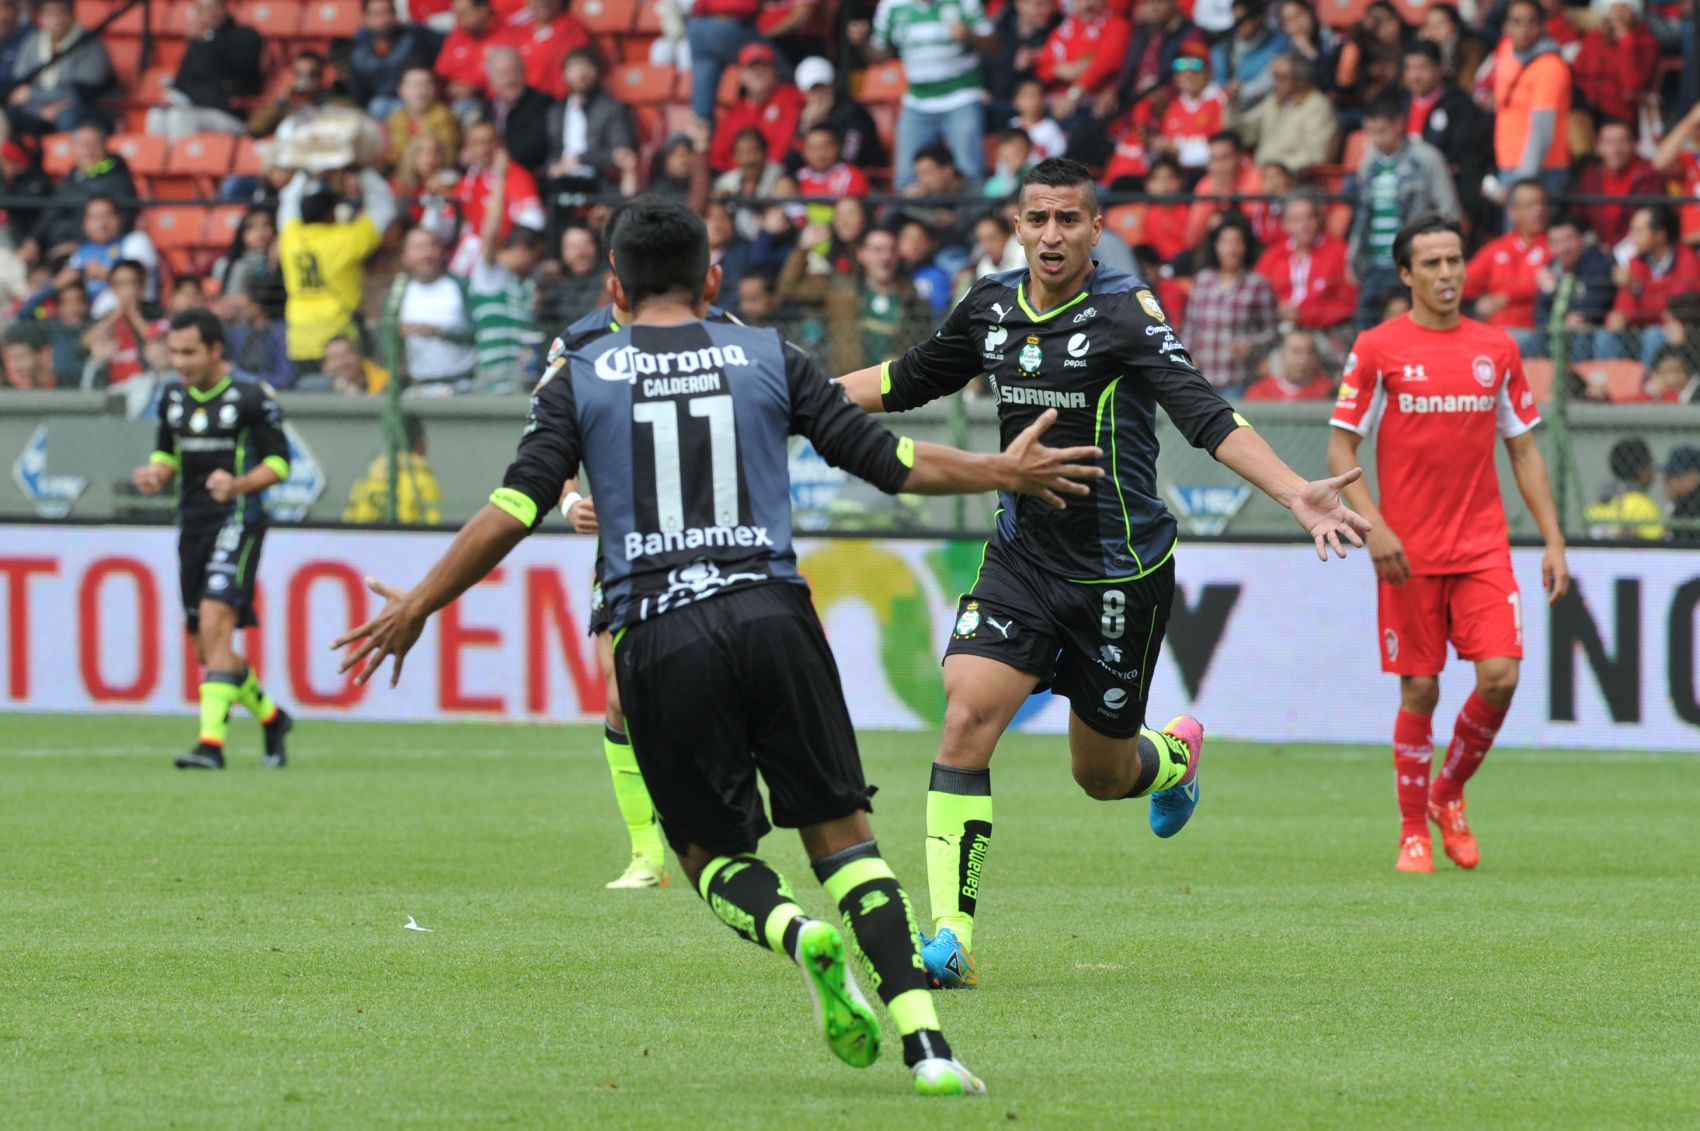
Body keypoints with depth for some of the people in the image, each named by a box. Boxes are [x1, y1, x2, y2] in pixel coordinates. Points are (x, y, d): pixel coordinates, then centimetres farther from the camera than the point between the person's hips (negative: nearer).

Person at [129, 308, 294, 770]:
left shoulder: (251, 398, -7)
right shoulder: (173, 398, 11)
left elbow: (278, 463, -5)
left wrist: (238, 484, -22)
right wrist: (154, 474, -2)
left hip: (237, 519, -7)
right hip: (192, 524, 7)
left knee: (214, 624, -21)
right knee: (205, 647, 9)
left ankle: (212, 741, -25)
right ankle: (271, 718, 32)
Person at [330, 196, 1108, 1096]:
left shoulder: (578, 378, 9)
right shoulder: (769, 359, 11)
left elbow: (512, 512, 1)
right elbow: (890, 462, 12)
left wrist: (417, 607, 12)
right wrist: (1003, 473, 27)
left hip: (659, 641, -1)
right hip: (771, 614, 1)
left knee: (713, 852, 13)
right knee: (841, 837, 6)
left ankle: (795, 931, -22)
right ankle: (925, 1044, -11)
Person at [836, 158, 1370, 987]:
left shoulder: (1125, 312, -14)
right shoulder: (990, 309, 2)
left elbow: (1205, 417, -23)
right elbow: (908, 380, 21)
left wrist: (1296, 494, -36)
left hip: (1120, 573, -4)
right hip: (1021, 559, 4)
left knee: (1101, 776, 9)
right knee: (967, 716, -18)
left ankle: (1174, 753, 48)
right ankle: (949, 937, -16)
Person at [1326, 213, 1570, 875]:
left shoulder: (1496, 349, 8)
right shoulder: (1377, 349, -2)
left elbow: (1524, 451, 14)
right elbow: (1341, 449, -1)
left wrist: (1552, 541, 7)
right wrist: (1373, 526, -15)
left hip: (1484, 547, 2)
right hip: (1409, 551, -2)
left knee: (1499, 677, -10)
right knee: (1420, 690, -1)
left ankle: (1448, 793, 15)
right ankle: (1414, 832, 14)